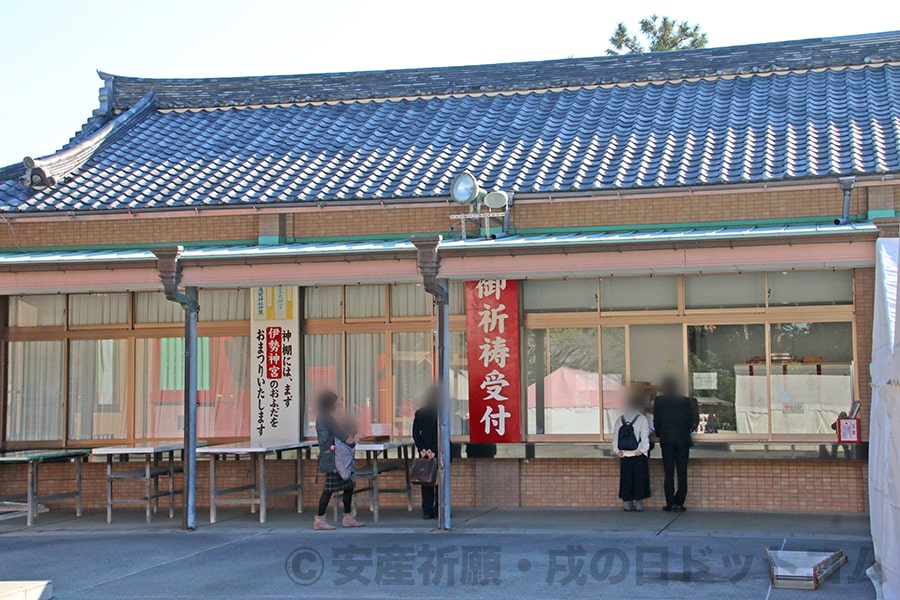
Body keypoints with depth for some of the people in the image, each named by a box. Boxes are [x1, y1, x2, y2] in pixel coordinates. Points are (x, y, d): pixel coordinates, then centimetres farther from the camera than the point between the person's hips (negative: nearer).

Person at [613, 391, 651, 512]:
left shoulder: (620, 419, 8)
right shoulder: (642, 418, -4)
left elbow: (615, 436, 5)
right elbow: (645, 436, -9)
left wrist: (617, 450, 6)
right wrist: (643, 449, -5)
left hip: (624, 455, 4)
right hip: (639, 456, -4)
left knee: (626, 479, 8)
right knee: (639, 478, 3)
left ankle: (627, 503, 8)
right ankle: (639, 502, 1)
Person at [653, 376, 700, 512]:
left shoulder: (659, 401, 0)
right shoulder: (685, 401, 2)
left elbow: (656, 421, 1)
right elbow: (690, 421, 3)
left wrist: (659, 435, 15)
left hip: (667, 440, -1)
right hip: (683, 440, 1)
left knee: (668, 473, 2)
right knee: (682, 473, 4)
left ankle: (670, 503, 0)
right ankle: (679, 503, 1)